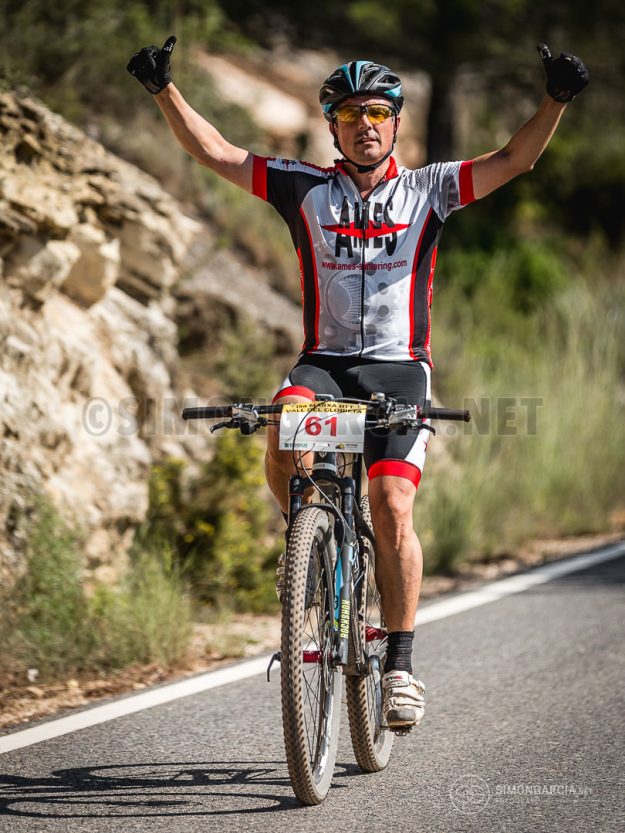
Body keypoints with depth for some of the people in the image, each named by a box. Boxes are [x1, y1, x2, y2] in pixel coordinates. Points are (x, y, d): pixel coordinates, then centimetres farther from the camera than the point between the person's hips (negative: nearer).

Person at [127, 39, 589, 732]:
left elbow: (513, 160, -1)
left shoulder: (426, 190, 6)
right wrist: (164, 90, -7)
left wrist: (556, 99, -16)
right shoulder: (307, 190, 6)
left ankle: (400, 665, -5)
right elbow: (216, 154, 3)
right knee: (286, 425, -33)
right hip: (325, 361, 1)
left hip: (398, 367, -1)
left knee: (391, 508, -14)